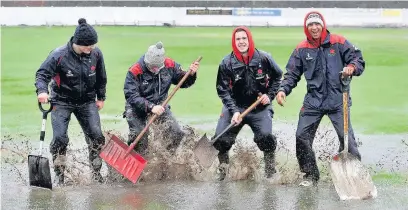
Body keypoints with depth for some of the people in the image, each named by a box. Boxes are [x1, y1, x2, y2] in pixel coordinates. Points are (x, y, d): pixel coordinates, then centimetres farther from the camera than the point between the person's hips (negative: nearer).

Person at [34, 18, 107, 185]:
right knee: (59, 139, -11)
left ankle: (96, 174, 10)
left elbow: (101, 77, 6)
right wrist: (42, 91, -39)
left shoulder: (96, 53, -10)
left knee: (96, 136, -5)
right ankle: (59, 177, 2)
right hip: (62, 102, -3)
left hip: (87, 101, 3)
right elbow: (42, 74, -20)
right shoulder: (59, 55, -23)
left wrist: (101, 98, 12)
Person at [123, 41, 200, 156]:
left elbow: (183, 82, 5)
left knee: (176, 133, -5)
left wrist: (191, 74, -18)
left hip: (160, 106, 4)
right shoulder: (135, 71, -24)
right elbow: (131, 96, -30)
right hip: (137, 108, -4)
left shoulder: (170, 66, -10)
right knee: (139, 138, -17)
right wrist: (151, 107, -40)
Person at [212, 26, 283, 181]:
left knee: (265, 136, -21)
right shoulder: (227, 63, -8)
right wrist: (234, 111, -20)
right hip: (235, 107, 1)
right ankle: (223, 169, 14)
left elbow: (277, 76, 10)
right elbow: (223, 90, -9)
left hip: (260, 108, -1)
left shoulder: (263, 58, -6)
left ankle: (271, 172, -1)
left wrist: (270, 95, -2)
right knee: (221, 139, -11)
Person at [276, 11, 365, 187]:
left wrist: (352, 68, -21)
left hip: (337, 100, -3)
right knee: (302, 136, -1)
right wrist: (283, 89, -7)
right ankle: (310, 175, 14)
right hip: (313, 100, 3)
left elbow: (358, 59, 1)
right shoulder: (302, 49, 6)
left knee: (346, 137, -11)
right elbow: (292, 73, 10)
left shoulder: (338, 43, -1)